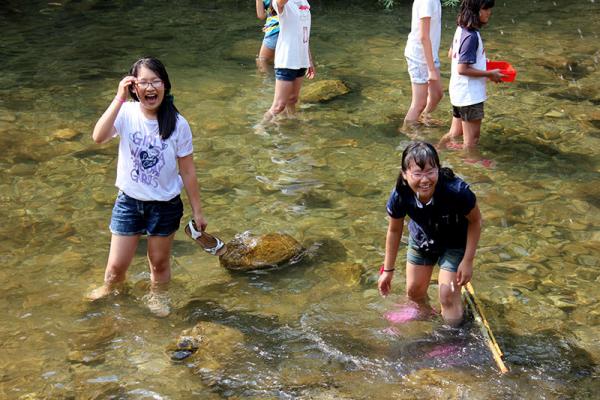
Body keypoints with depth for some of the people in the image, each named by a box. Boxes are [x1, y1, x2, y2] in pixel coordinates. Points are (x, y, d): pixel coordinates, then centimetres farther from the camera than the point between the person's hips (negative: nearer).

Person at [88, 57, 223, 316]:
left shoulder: (177, 124, -14)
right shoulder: (126, 113, -14)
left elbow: (187, 171, -6)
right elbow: (98, 137, -34)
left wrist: (197, 211, -2)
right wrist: (119, 98, -36)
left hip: (165, 205, 0)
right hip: (129, 201, 0)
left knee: (160, 262, 18)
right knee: (116, 265, 12)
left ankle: (157, 295, 48)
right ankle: (110, 290, 45)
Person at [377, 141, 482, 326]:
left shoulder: (456, 191, -41)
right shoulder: (400, 196, -31)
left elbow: (475, 221, -20)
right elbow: (394, 231, -10)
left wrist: (467, 261, -18)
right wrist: (387, 270, -2)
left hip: (454, 244, -3)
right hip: (421, 241, 3)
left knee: (448, 297, -6)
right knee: (414, 291, 16)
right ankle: (425, 313, 51)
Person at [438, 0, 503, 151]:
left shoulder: (461, 29, 2)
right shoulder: (471, 36, -24)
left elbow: (451, 54, 17)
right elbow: (462, 69, -25)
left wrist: (480, 61, 16)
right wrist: (489, 74, -17)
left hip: (459, 92, 9)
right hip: (470, 95, -9)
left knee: (455, 134, 22)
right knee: (471, 140, 2)